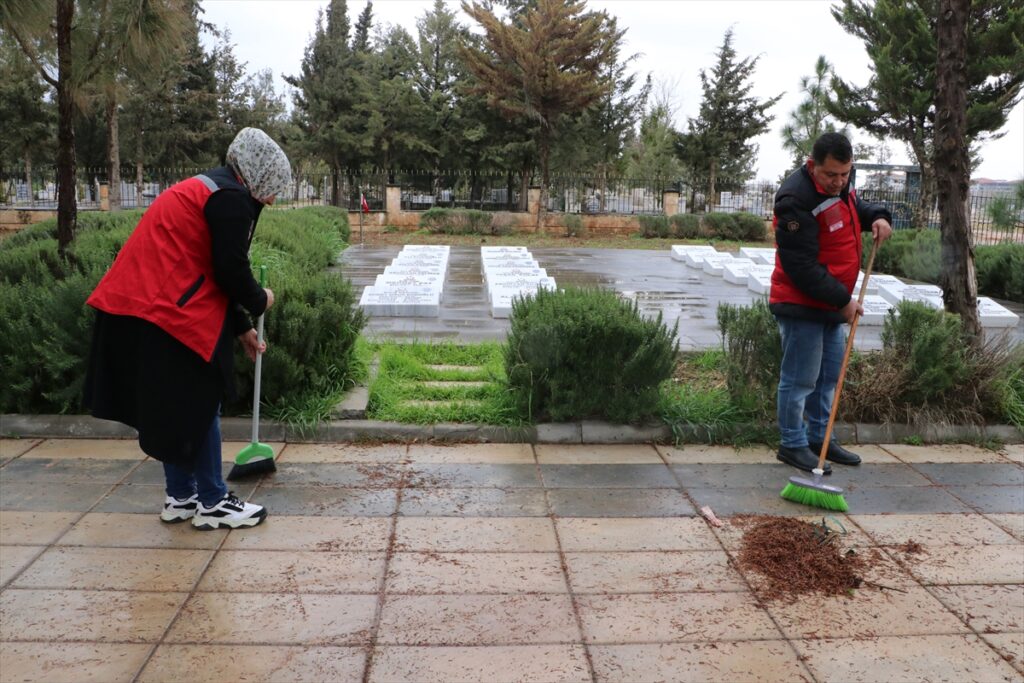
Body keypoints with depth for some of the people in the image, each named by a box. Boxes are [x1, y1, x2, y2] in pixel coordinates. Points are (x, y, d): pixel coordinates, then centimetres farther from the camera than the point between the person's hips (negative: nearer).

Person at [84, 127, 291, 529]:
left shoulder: (207, 189, 22)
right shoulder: (232, 198, -10)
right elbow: (230, 270, -16)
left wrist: (241, 329, 24)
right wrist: (260, 301, 4)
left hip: (141, 303, 10)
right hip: (167, 311, -10)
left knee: (175, 408, 16)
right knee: (199, 406, 0)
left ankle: (180, 498, 25)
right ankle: (213, 504, 10)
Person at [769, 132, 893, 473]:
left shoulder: (838, 184, 5)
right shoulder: (796, 199, -24)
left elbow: (855, 206, 28)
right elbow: (802, 267, -25)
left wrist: (876, 216, 4)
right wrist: (842, 299, -21)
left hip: (832, 303, 10)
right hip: (801, 305, -10)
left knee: (830, 374, 17)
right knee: (800, 379, -2)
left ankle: (819, 438, 30)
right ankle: (793, 445, 11)